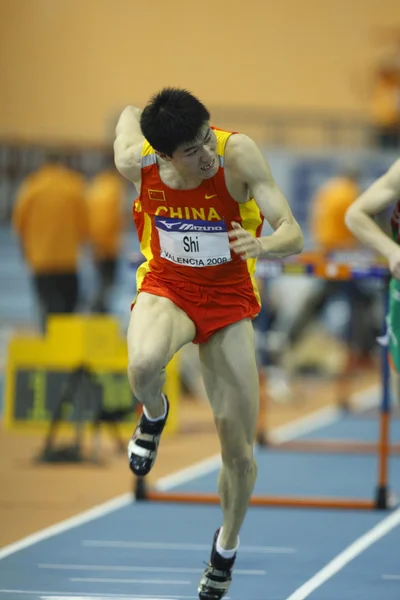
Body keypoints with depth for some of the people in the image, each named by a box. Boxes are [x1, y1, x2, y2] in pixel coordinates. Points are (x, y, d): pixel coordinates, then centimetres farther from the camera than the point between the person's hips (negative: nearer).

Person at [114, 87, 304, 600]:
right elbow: (129, 114, 2)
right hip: (167, 287, 0)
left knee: (238, 450, 4)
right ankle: (154, 417, -1)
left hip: (229, 297, 0)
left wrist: (263, 245, -52)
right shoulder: (136, 160, -22)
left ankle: (227, 544, 35)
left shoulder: (239, 154, -27)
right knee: (143, 364, -39)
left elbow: (293, 235, -32)